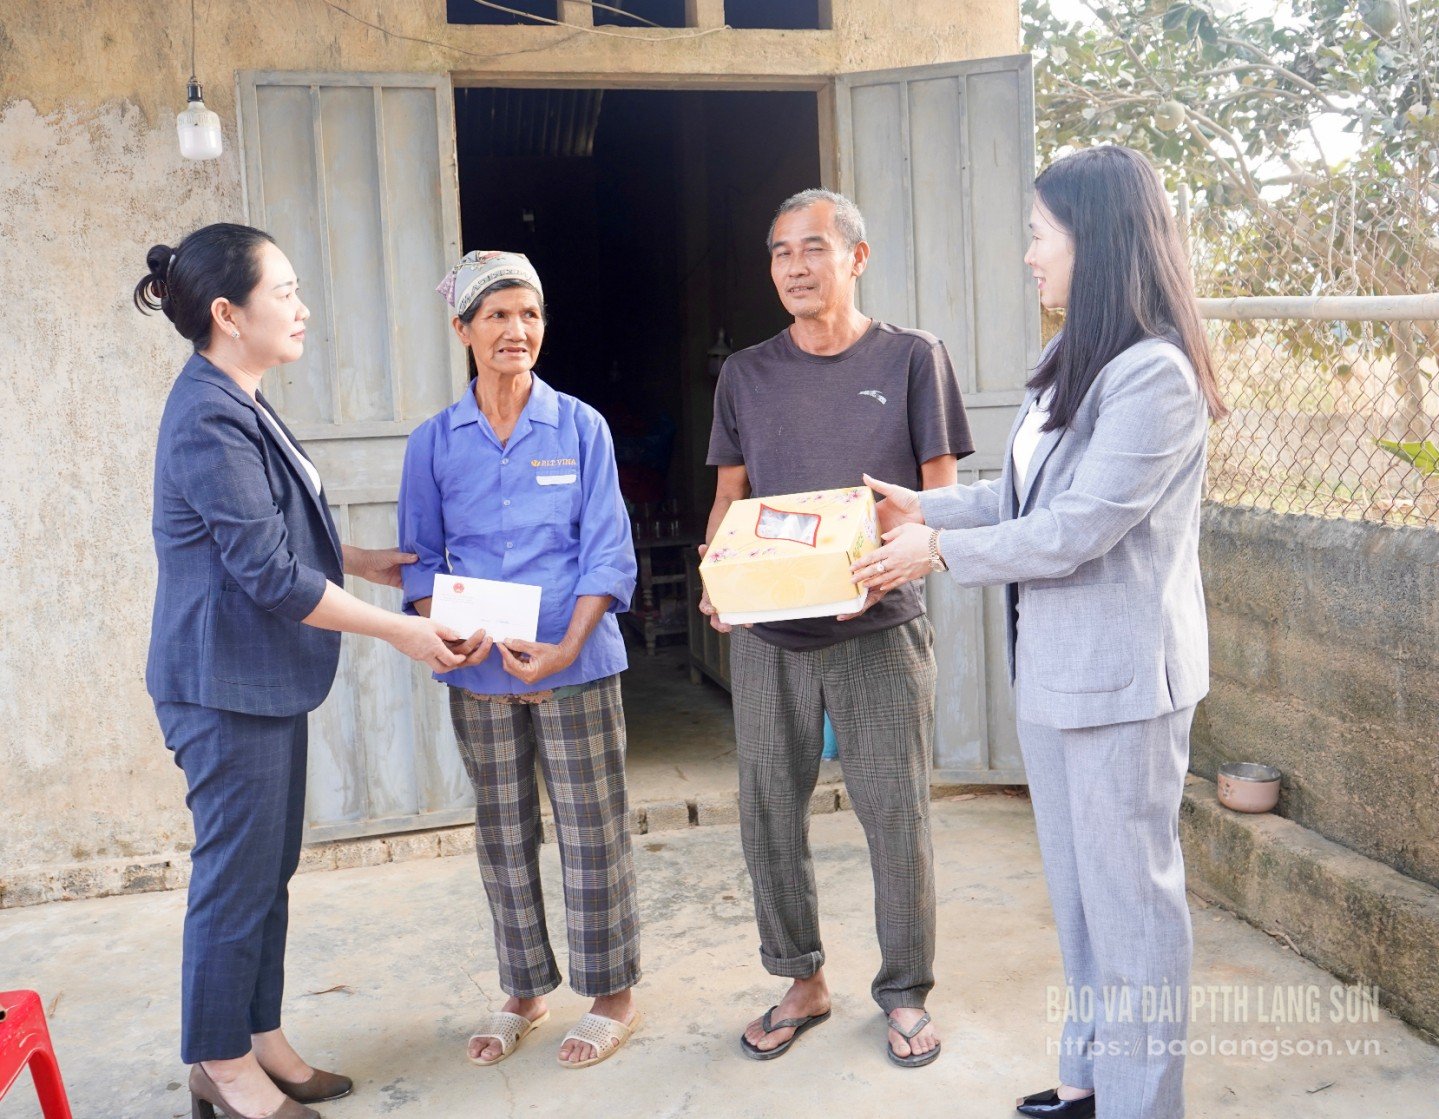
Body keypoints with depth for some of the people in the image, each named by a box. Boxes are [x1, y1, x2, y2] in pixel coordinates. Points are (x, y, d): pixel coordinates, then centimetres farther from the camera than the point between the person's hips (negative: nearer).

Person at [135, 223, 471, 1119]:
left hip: (265, 681, 10)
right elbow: (271, 574, -22)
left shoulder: (238, 407, 12)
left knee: (269, 871, 16)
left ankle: (260, 1040, 29)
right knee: (237, 875, 2)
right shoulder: (211, 422, -20)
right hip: (228, 685, -10)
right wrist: (400, 631, -17)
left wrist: (363, 563, 20)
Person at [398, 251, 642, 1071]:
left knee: (594, 834, 3)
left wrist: (567, 647, -17)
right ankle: (524, 992, 29)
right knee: (504, 839, 12)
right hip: (480, 674, 2)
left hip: (577, 665, -2)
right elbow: (422, 557, 7)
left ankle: (614, 995, 20)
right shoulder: (435, 442, 4)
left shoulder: (580, 427, -1)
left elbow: (608, 550, -4)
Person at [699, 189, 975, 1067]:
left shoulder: (913, 359, 1)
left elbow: (940, 496, -1)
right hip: (768, 634, 3)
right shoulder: (746, 375, 10)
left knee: (897, 815, 2)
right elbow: (731, 496, 11)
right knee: (769, 814, 8)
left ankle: (906, 993, 21)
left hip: (878, 628, -3)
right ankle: (802, 983, 26)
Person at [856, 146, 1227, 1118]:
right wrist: (925, 506, 11)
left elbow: (1076, 530, -22)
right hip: (1055, 667, 9)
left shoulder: (1155, 375, -20)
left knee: (1129, 891, 5)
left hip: (1120, 675, -9)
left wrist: (940, 551, -12)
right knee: (1078, 883, 19)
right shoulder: (1079, 365, 10)